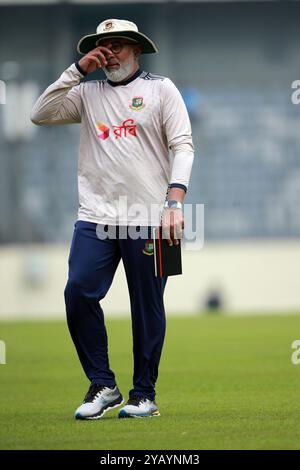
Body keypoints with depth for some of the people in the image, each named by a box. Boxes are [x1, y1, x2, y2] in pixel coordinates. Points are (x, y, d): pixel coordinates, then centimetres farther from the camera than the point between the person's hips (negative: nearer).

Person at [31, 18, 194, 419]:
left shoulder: (160, 89, 5)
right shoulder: (88, 93, 13)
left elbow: (182, 146, -2)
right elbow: (40, 115, 2)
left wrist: (174, 201, -15)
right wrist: (78, 70, -2)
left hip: (148, 220, -3)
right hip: (95, 217, 3)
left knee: (148, 307, 1)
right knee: (79, 293, -10)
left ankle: (144, 394, 11)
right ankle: (103, 386, 2)